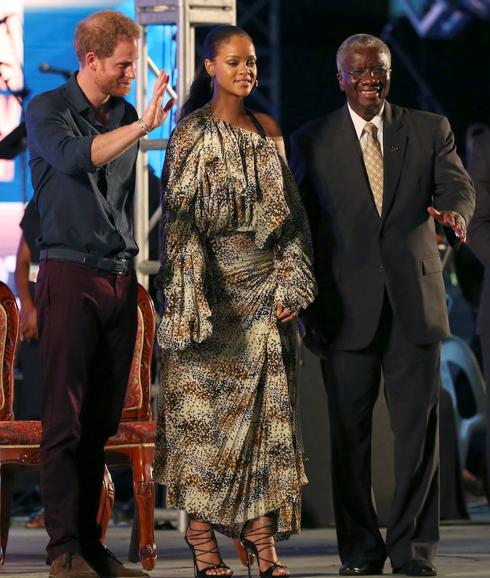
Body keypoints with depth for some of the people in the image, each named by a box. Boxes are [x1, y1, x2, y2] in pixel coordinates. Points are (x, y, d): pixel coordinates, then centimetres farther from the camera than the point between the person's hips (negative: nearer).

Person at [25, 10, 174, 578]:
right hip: (70, 275, -6)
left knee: (102, 421, 7)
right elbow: (74, 156, -23)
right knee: (65, 419, -7)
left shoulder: (126, 116, 14)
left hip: (120, 279, 6)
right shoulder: (48, 110, -2)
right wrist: (141, 126, -29)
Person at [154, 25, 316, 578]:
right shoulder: (192, 133, -3)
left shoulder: (267, 130, 11)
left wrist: (290, 284, 1)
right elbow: (180, 219, -7)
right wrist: (191, 302, -15)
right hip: (213, 283, -4)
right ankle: (201, 532, 4)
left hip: (264, 285, 4)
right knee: (206, 403, -2)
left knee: (266, 407, 0)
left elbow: (288, 211, 12)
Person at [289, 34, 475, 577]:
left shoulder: (429, 130, 10)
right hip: (346, 306, 0)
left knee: (418, 425, -2)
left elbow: (457, 185, -4)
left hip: (414, 302, 0)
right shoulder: (312, 141, 8)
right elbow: (301, 225, 8)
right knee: (349, 429, 1)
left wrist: (453, 211, -28)